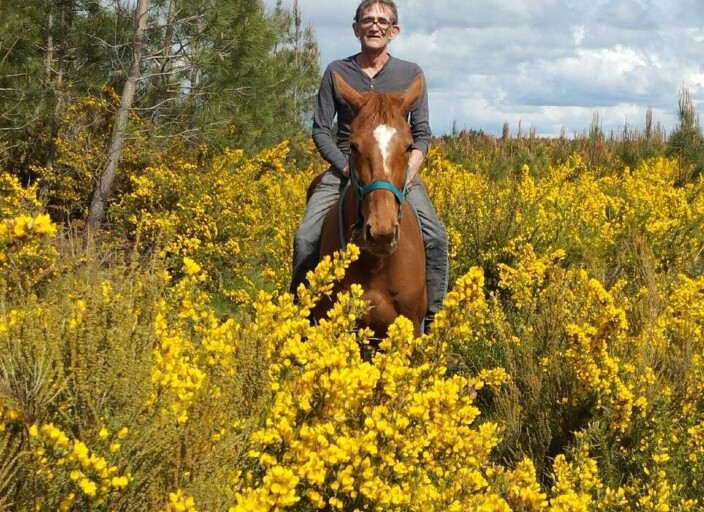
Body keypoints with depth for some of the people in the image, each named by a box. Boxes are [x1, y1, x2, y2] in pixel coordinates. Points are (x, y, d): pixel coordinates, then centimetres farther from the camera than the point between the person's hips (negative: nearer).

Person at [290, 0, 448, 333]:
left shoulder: (411, 74, 5)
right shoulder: (337, 72, 4)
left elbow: (422, 134, 4)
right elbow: (320, 130, 2)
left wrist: (409, 172, -13)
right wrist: (347, 168, -13)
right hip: (344, 168, 0)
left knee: (435, 236, -22)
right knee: (306, 237, -21)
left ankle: (431, 318, -9)